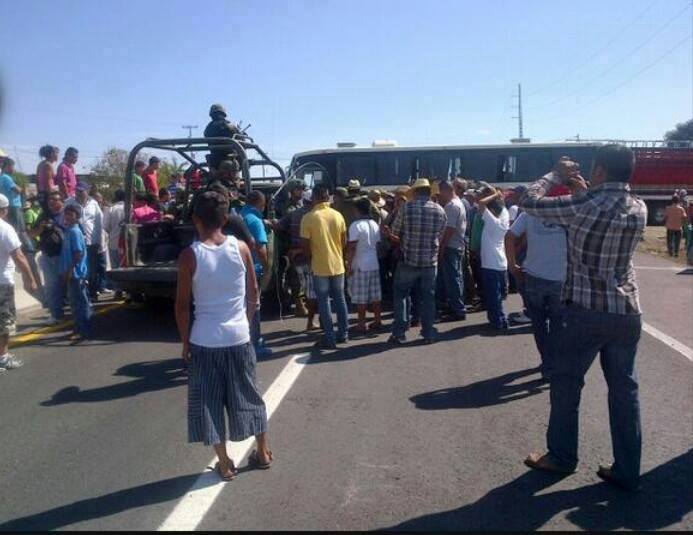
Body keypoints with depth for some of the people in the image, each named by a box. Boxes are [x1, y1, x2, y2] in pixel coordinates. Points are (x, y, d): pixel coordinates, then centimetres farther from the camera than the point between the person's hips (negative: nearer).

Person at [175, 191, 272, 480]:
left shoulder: (189, 256, -11)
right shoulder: (241, 247, -4)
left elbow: (183, 305, -7)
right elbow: (253, 294, 3)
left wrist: (185, 342, 4)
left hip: (204, 341, -2)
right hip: (238, 336, 3)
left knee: (209, 402, 12)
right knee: (248, 395, 18)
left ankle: (225, 464, 21)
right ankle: (263, 452, 32)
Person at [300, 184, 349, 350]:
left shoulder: (308, 218, -13)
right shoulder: (338, 215, -1)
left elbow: (305, 246, -9)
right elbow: (344, 242, 6)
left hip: (320, 267, -4)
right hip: (338, 264, 4)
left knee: (324, 302, 4)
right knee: (340, 299, 15)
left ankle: (330, 338, 7)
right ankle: (343, 334, 22)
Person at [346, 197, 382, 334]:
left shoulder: (356, 225, -13)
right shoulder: (375, 225, 8)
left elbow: (351, 248, -15)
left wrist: (349, 265, -10)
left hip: (360, 266, -7)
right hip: (374, 264, 7)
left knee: (361, 297, 0)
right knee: (375, 295, 12)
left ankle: (362, 325, 4)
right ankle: (377, 321, 19)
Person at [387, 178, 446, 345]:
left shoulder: (406, 208, -9)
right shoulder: (440, 210, 0)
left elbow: (394, 233, 0)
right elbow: (440, 236, 8)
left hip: (409, 260, -2)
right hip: (430, 261, 3)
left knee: (400, 296, 10)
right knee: (428, 297, 11)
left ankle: (399, 333, 9)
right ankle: (428, 334, 16)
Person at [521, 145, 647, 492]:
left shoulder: (585, 205, -15)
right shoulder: (639, 209, 3)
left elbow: (529, 202, -7)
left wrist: (557, 176, 6)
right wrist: (586, 192, 18)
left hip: (586, 310, -5)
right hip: (628, 312, 5)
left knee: (566, 383, 11)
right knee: (624, 388, 12)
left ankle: (561, 456, 25)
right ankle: (627, 471, 20)